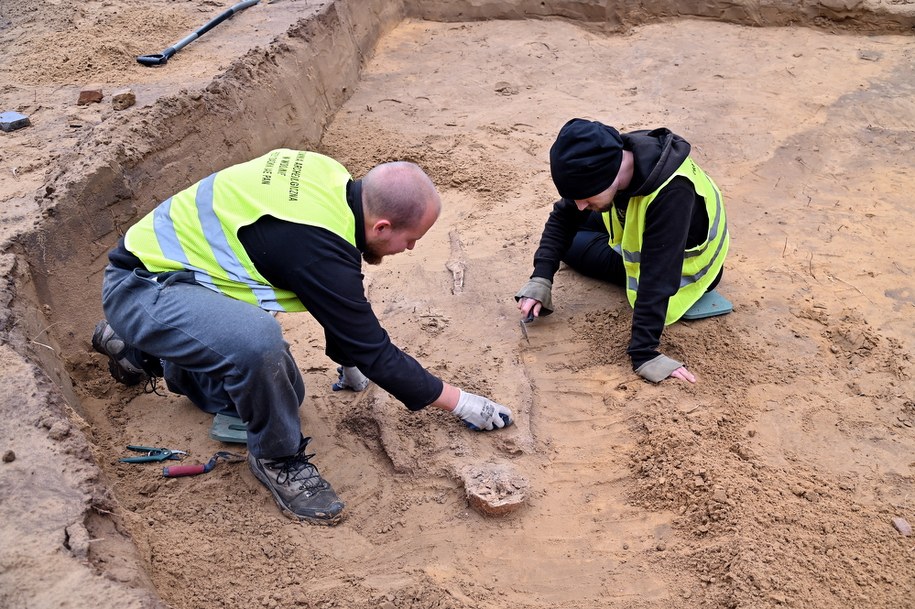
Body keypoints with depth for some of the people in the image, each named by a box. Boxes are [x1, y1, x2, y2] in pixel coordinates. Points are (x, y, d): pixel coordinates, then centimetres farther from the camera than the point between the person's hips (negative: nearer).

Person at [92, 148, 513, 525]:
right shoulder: (316, 245, -31)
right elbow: (374, 352, -20)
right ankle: (277, 457, -8)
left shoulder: (335, 182, -5)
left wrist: (348, 360, 23)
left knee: (280, 394, 13)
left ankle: (145, 351, 29)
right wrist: (462, 403, -9)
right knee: (259, 341, -37)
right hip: (141, 287, -9)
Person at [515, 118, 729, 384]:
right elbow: (563, 217, -13)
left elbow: (656, 279, -44)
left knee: (574, 246, -7)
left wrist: (644, 353, -42)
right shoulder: (608, 159, -25)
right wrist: (541, 279, -22)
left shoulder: (670, 193, -45)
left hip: (682, 262, -5)